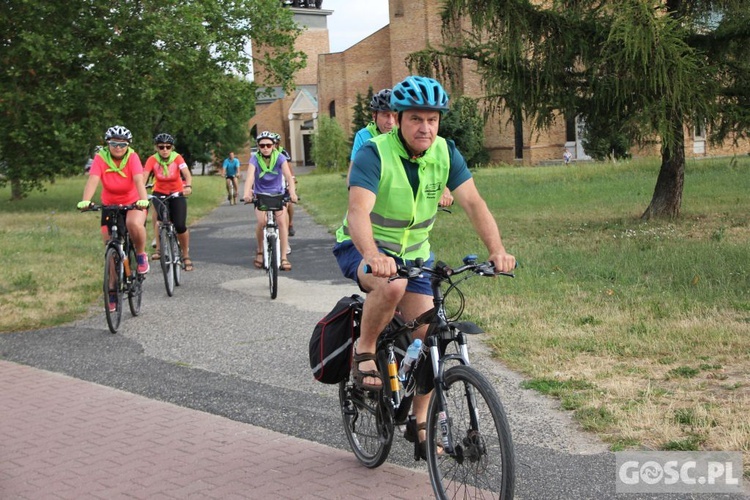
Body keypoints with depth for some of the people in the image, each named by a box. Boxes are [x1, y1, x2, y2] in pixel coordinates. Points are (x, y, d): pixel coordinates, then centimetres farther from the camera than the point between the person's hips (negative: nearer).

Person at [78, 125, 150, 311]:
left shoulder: (132, 157, -15)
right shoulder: (101, 158, -13)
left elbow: (139, 180, -29)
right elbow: (93, 180, -28)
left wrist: (143, 199, -48)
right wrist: (85, 201, -46)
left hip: (133, 203, -2)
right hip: (109, 206, 2)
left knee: (134, 224, -37)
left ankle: (141, 255, -7)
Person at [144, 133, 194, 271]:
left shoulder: (177, 158, -17)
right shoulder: (153, 159, -16)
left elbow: (187, 174, -31)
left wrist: (188, 186, -51)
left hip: (177, 194, -1)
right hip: (160, 193, 1)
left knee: (180, 226, -11)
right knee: (157, 212, -30)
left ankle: (186, 255, 11)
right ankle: (158, 248, -20)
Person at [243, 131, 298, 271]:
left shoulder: (280, 158, -14)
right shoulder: (255, 159, -15)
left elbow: (288, 175, -26)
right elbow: (250, 176, -30)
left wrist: (292, 192, -45)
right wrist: (247, 193, -50)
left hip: (278, 194, 0)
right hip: (260, 195, 0)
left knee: (282, 221, -18)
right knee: (262, 222, -21)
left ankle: (284, 258, -15)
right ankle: (260, 252, 4)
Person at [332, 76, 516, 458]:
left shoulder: (445, 153, -10)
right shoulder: (374, 154, -24)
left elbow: (473, 203, -19)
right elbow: (358, 212, -38)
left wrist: (497, 250, -35)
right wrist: (374, 256, -57)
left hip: (413, 253, 5)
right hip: (361, 249, -5)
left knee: (427, 337, -2)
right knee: (392, 285, -38)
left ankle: (420, 424, 16)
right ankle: (364, 352, -11)